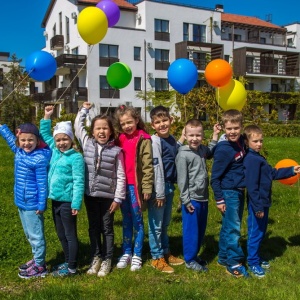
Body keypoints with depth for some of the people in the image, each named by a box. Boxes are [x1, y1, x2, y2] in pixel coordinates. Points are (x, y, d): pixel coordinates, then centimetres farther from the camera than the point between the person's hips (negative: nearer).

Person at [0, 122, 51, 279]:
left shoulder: (39, 159, -20)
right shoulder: (19, 151, 2)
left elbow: (42, 183, -19)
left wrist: (41, 204, -18)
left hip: (32, 203, -8)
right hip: (21, 202, 8)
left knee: (36, 235, 4)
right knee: (29, 234, 20)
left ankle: (39, 266, 17)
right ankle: (37, 259, 36)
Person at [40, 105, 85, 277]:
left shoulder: (76, 157, -14)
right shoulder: (55, 151, 7)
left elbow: (78, 182, -17)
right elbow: (44, 134, 22)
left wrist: (76, 203, -20)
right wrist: (47, 117, 13)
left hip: (68, 202, -8)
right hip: (55, 200, 8)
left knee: (70, 235, 4)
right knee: (61, 235, 18)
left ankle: (72, 267, 15)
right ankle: (68, 262, 32)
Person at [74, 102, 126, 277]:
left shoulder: (116, 151, -8)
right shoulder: (87, 143, 0)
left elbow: (121, 176, -7)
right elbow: (78, 125, 12)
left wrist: (118, 198, -8)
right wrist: (84, 110, 14)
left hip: (107, 196, -3)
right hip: (90, 195, 3)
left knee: (107, 229, 10)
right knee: (94, 227, 15)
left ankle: (107, 260, 22)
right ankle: (96, 257, 29)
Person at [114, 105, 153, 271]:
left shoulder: (143, 140, -7)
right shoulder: (120, 139, 10)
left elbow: (147, 165, -9)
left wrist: (147, 187, -13)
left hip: (136, 186, -5)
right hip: (122, 185, 5)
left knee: (137, 220, 5)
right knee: (126, 220, 13)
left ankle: (137, 255, 16)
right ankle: (126, 253, 23)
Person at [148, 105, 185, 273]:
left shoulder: (172, 139, 8)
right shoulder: (155, 141, -15)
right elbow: (156, 167, -18)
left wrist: (183, 139, 8)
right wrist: (159, 193, -18)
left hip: (170, 186, 8)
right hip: (158, 187, -7)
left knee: (165, 223, 20)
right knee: (156, 224, 5)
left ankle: (166, 253, 34)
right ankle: (157, 258, 17)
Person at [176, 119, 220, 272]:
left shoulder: (202, 149, 5)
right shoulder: (183, 155, -16)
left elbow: (210, 152, 31)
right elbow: (182, 180, -15)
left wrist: (215, 135, 23)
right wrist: (186, 200, -15)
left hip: (203, 198, 7)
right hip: (192, 199, -7)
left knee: (201, 229, 18)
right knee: (191, 230, 4)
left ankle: (195, 254, 34)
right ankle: (190, 259, 18)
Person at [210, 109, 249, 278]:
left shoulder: (240, 141, 2)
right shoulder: (223, 149, -20)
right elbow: (215, 177, -14)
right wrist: (219, 199, -12)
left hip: (240, 191, 8)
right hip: (229, 193, -8)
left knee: (229, 226, 16)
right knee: (233, 228, -3)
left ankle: (224, 257, 28)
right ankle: (234, 263, 8)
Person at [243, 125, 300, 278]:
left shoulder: (257, 158, 10)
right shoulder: (251, 160, -22)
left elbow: (273, 173, 19)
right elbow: (252, 186, -25)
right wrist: (257, 207, -23)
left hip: (264, 202, 10)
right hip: (257, 204, -10)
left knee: (261, 231, 21)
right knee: (255, 232, 3)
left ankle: (256, 257, 36)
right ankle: (252, 263, 16)